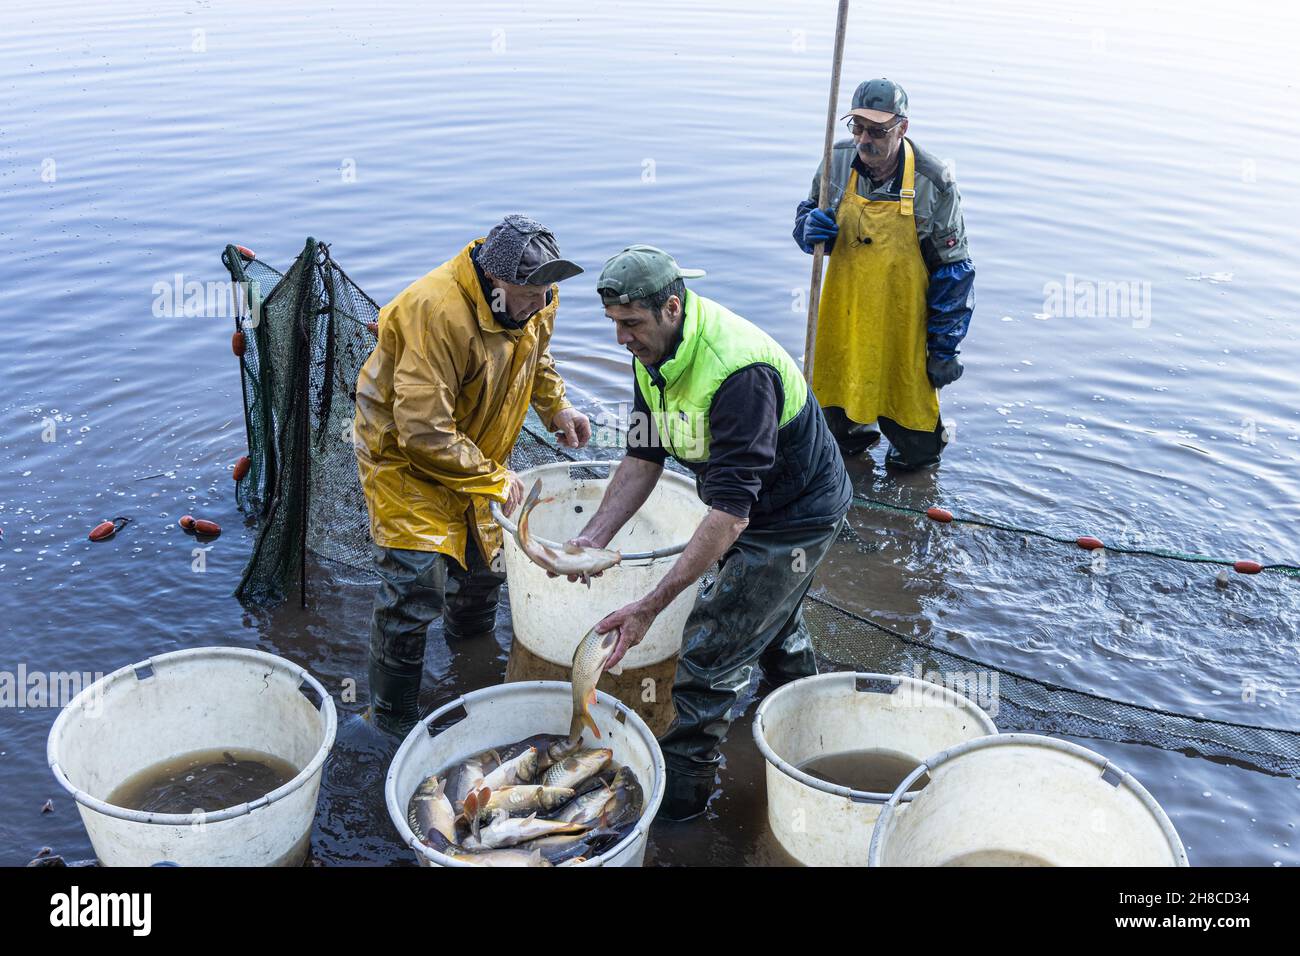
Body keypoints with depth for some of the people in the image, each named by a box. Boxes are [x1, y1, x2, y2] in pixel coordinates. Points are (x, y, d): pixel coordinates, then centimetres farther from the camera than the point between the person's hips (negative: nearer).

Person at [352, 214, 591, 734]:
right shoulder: (438, 313, -36)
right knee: (415, 588, -11)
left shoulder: (534, 300, -10)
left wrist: (557, 406, -2)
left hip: (472, 453, 8)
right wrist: (494, 479, -25)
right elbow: (424, 433, -34)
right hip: (405, 456, -8)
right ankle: (393, 721, 9)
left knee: (483, 566, 21)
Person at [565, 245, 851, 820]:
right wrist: (594, 537, -16)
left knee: (712, 651, -7)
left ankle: (680, 788, 12)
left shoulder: (741, 371, -38)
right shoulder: (655, 349, -10)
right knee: (773, 624, 29)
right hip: (747, 505, 9)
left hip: (797, 517, -9)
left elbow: (731, 511, -40)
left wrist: (650, 606, -42)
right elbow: (643, 454, -3)